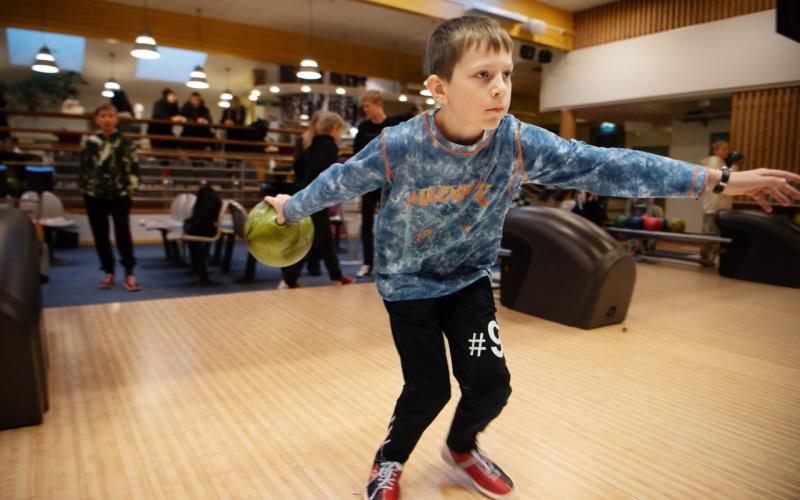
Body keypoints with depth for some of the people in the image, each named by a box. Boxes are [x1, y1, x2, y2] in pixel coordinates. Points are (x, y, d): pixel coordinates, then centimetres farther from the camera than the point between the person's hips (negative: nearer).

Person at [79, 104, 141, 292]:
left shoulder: (125, 143, 1)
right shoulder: (90, 142, 6)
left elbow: (133, 167, 3)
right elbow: (84, 168, 9)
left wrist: (130, 188, -3)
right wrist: (84, 190, 6)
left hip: (120, 195, -2)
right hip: (94, 195, 3)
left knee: (123, 233, -9)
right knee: (100, 235, 7)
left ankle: (129, 273, -1)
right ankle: (108, 272, 19)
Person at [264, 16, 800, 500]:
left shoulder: (520, 142, -18)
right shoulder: (398, 147, -25)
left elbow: (605, 166, -17)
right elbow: (342, 180, -7)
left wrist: (718, 178, -16)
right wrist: (293, 207, 9)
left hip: (469, 279, 3)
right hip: (408, 283, -2)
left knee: (490, 384, -1)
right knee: (428, 389, -1)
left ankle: (461, 447, 35)